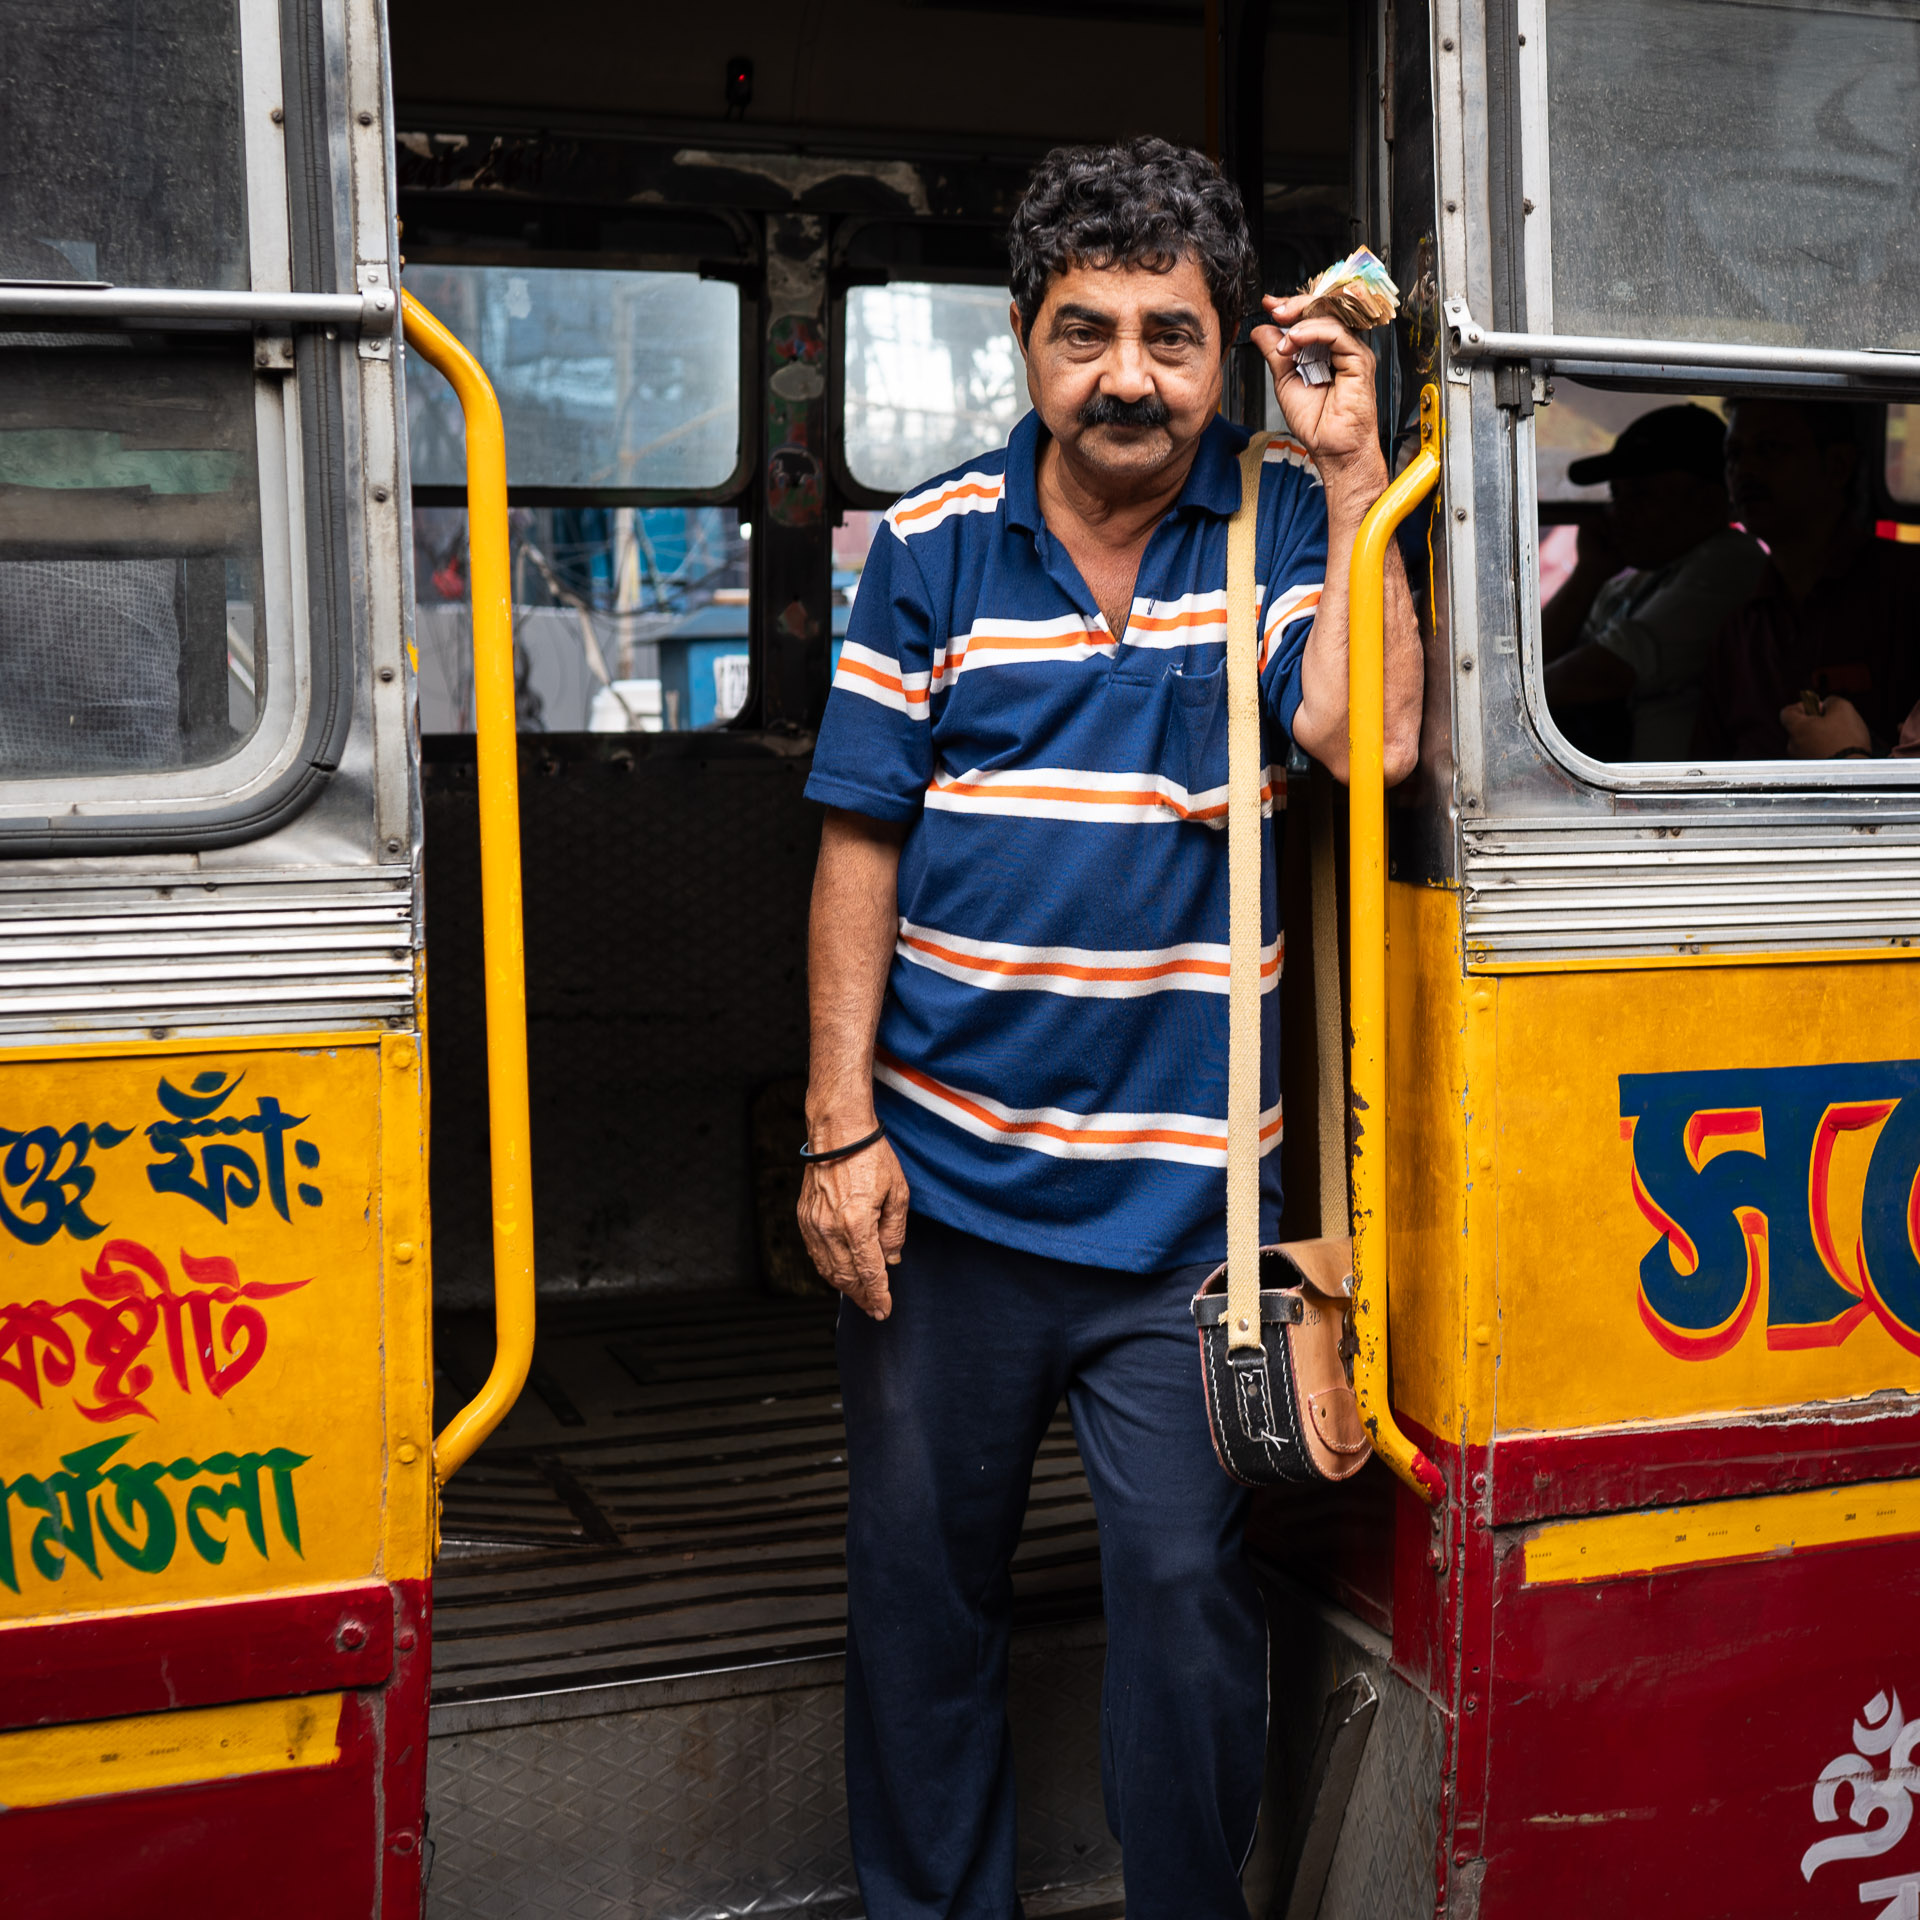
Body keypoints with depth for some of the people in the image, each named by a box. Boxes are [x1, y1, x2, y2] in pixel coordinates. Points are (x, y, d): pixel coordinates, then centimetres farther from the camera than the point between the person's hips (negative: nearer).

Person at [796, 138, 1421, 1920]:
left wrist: (1351, 469, -15)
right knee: (917, 1575, 14)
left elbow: (1366, 737, -18)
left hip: (1180, 1187, -1)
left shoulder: (1281, 523, 0)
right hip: (942, 1170, 2)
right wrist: (839, 1131, -4)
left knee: (1185, 1584, 4)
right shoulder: (936, 543, 1)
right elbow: (861, 841, 0)